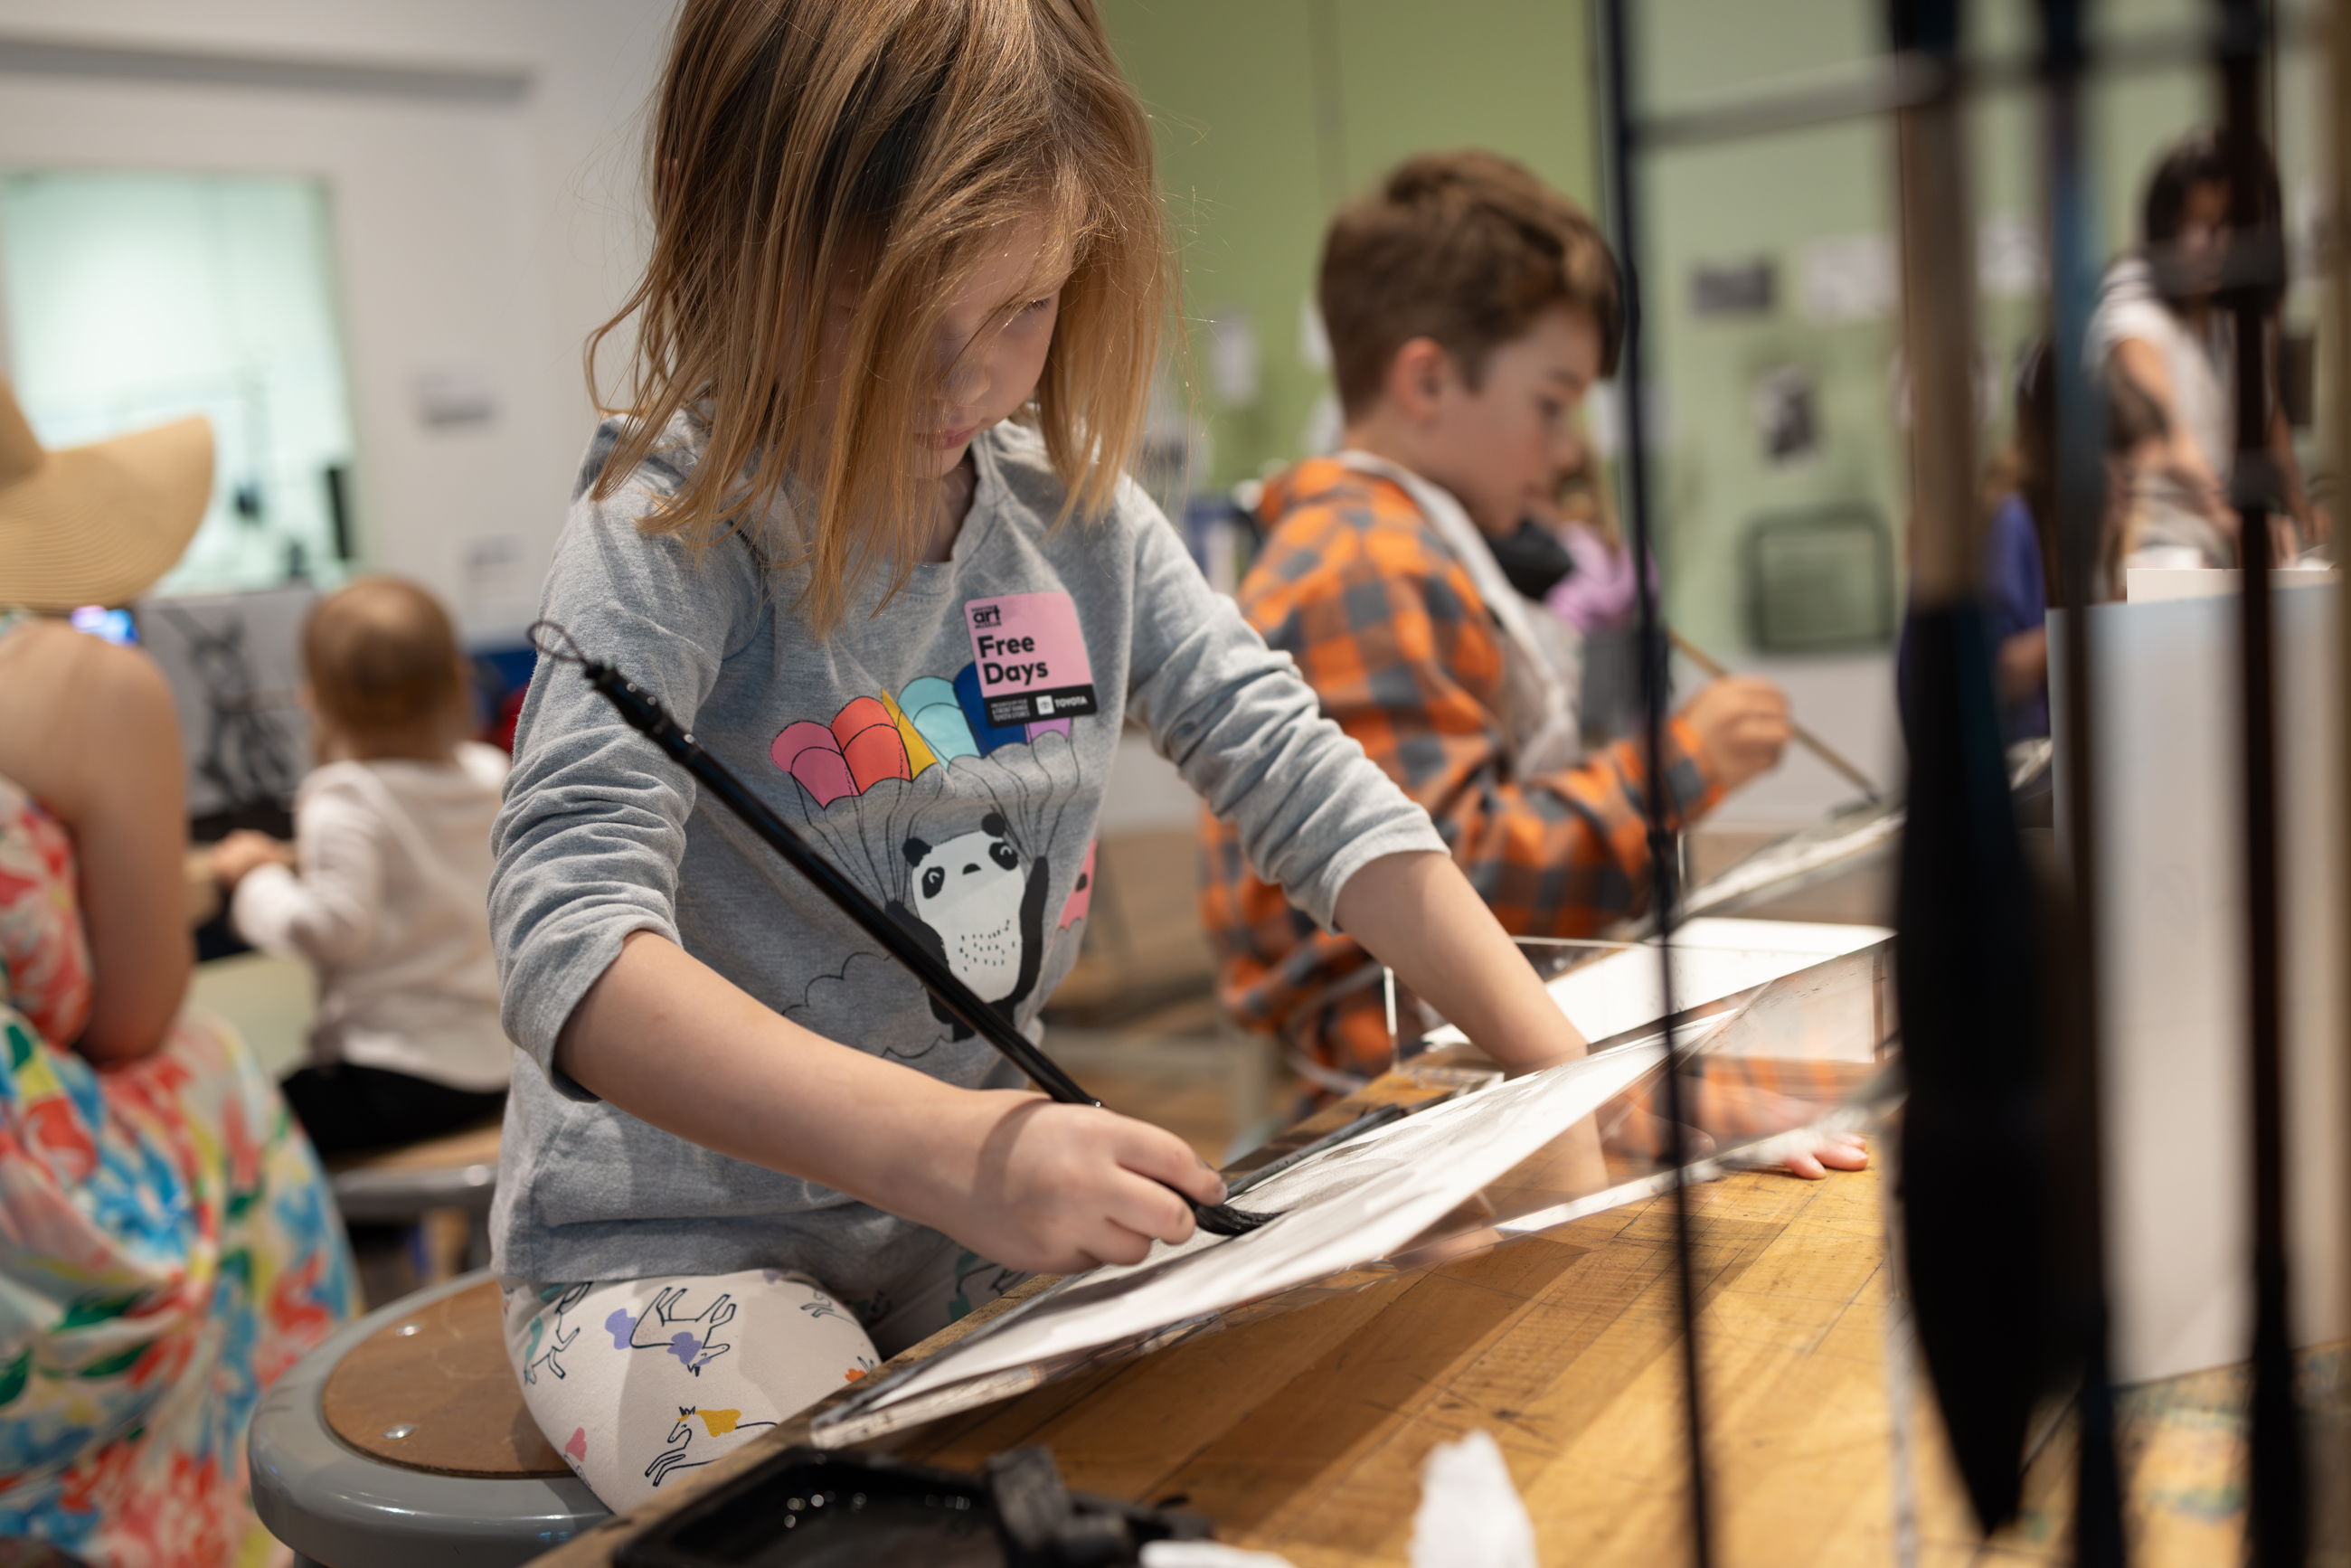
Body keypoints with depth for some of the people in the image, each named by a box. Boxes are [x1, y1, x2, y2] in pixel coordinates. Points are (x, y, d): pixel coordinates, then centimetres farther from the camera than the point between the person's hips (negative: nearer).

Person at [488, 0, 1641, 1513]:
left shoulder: (1075, 510, -2)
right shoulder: (674, 536, -19)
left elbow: (1298, 774, -1)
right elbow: (574, 946, -31)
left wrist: (1575, 1073, -9)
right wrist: (949, 1149, -46)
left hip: (984, 1214, 6)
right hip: (678, 1249, -5)